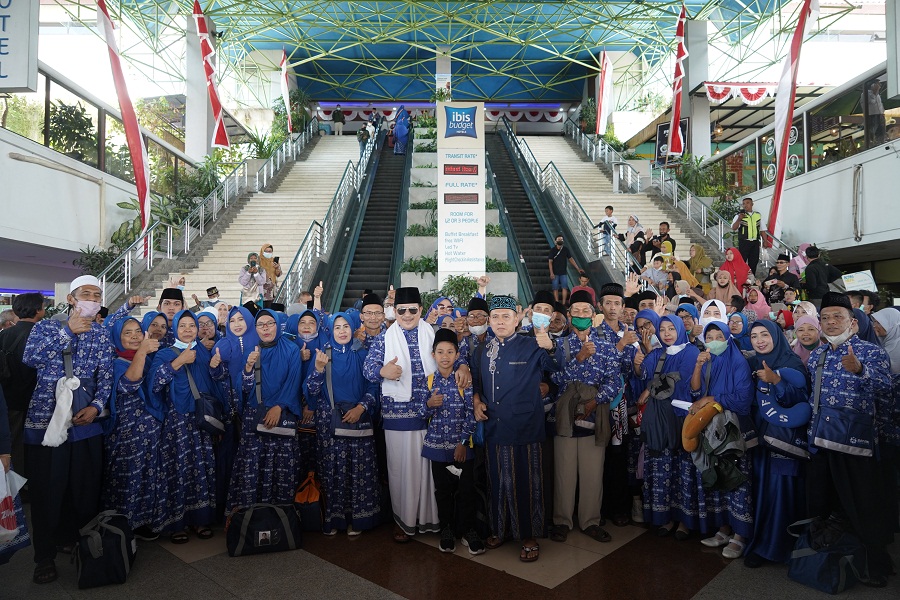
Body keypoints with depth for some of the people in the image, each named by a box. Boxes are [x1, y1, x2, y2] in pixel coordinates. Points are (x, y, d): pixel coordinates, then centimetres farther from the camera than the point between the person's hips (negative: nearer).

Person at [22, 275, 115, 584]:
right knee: (46, 491, 4)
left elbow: (106, 376, 3)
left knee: (86, 490, 8)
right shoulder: (47, 327, 3)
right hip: (45, 420, -2)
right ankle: (44, 556, 21)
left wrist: (96, 406, -12)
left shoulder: (102, 334, 8)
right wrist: (69, 331, -16)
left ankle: (81, 545, 29)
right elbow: (30, 358, -15)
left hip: (85, 422, 2)